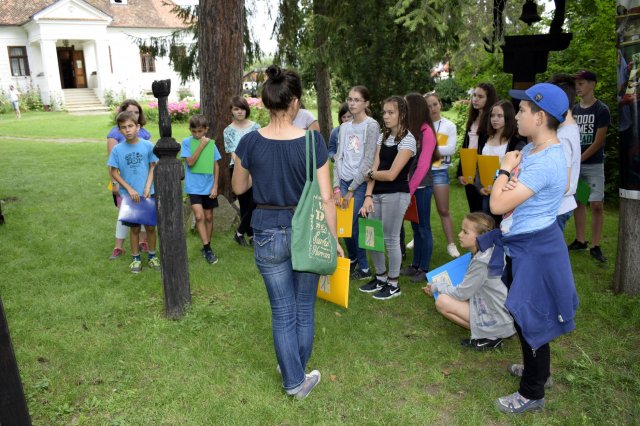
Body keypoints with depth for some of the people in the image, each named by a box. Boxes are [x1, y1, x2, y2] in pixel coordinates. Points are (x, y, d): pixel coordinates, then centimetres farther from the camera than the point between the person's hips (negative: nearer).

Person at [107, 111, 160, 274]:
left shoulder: (148, 146, -7)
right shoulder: (117, 149, -6)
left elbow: (153, 167, 0)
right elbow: (114, 173, -1)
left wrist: (148, 188, -10)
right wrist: (130, 189, -9)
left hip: (148, 194, 0)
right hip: (129, 195, 0)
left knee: (151, 226, 9)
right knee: (135, 228, 9)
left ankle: (152, 256, 25)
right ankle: (136, 259, 23)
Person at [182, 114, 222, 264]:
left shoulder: (211, 143, 0)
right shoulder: (187, 142, -4)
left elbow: (215, 166, 3)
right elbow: (190, 162, -15)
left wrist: (215, 186, -3)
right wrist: (201, 145, -19)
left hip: (209, 186, 2)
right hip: (194, 187, -2)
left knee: (209, 217, 10)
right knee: (199, 216, -14)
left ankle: (206, 247, 25)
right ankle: (208, 249, -4)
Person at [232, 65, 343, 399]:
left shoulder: (250, 142, -9)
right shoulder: (312, 140, -13)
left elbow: (238, 188, 6)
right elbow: (326, 198, -11)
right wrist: (334, 238, 0)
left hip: (268, 235, 0)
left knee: (283, 312, 14)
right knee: (304, 308, 19)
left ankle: (294, 380, 25)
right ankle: (298, 372, 37)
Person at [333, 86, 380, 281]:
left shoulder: (372, 125, -7)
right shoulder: (344, 127, 10)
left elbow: (368, 161, -12)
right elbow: (339, 158, 8)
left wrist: (351, 190, -12)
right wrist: (336, 187, -3)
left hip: (361, 183, -5)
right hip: (344, 182, 5)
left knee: (353, 225, -4)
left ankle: (364, 268, 13)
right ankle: (353, 261, 30)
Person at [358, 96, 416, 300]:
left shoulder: (407, 140, -11)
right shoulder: (382, 137, 11)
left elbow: (391, 174, -17)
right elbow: (374, 168, 4)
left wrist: (369, 174, -1)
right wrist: (368, 196, -6)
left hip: (396, 195, -7)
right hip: (377, 193, 7)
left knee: (390, 239, 1)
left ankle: (393, 284, 18)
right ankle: (380, 278, 29)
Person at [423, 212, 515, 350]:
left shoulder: (481, 263, -25)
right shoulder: (489, 252, 1)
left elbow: (461, 294, -16)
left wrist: (437, 287, 0)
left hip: (496, 322, -9)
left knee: (442, 301, -12)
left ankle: (488, 337, -7)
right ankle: (489, 334, 9)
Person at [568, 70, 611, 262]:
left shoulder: (601, 110, -6)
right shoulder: (574, 109, 9)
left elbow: (599, 141, -10)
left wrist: (578, 160, -12)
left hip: (594, 164, -5)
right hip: (575, 164, 5)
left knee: (596, 204, -7)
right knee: (578, 202, 9)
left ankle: (595, 246, -1)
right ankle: (580, 240, 19)